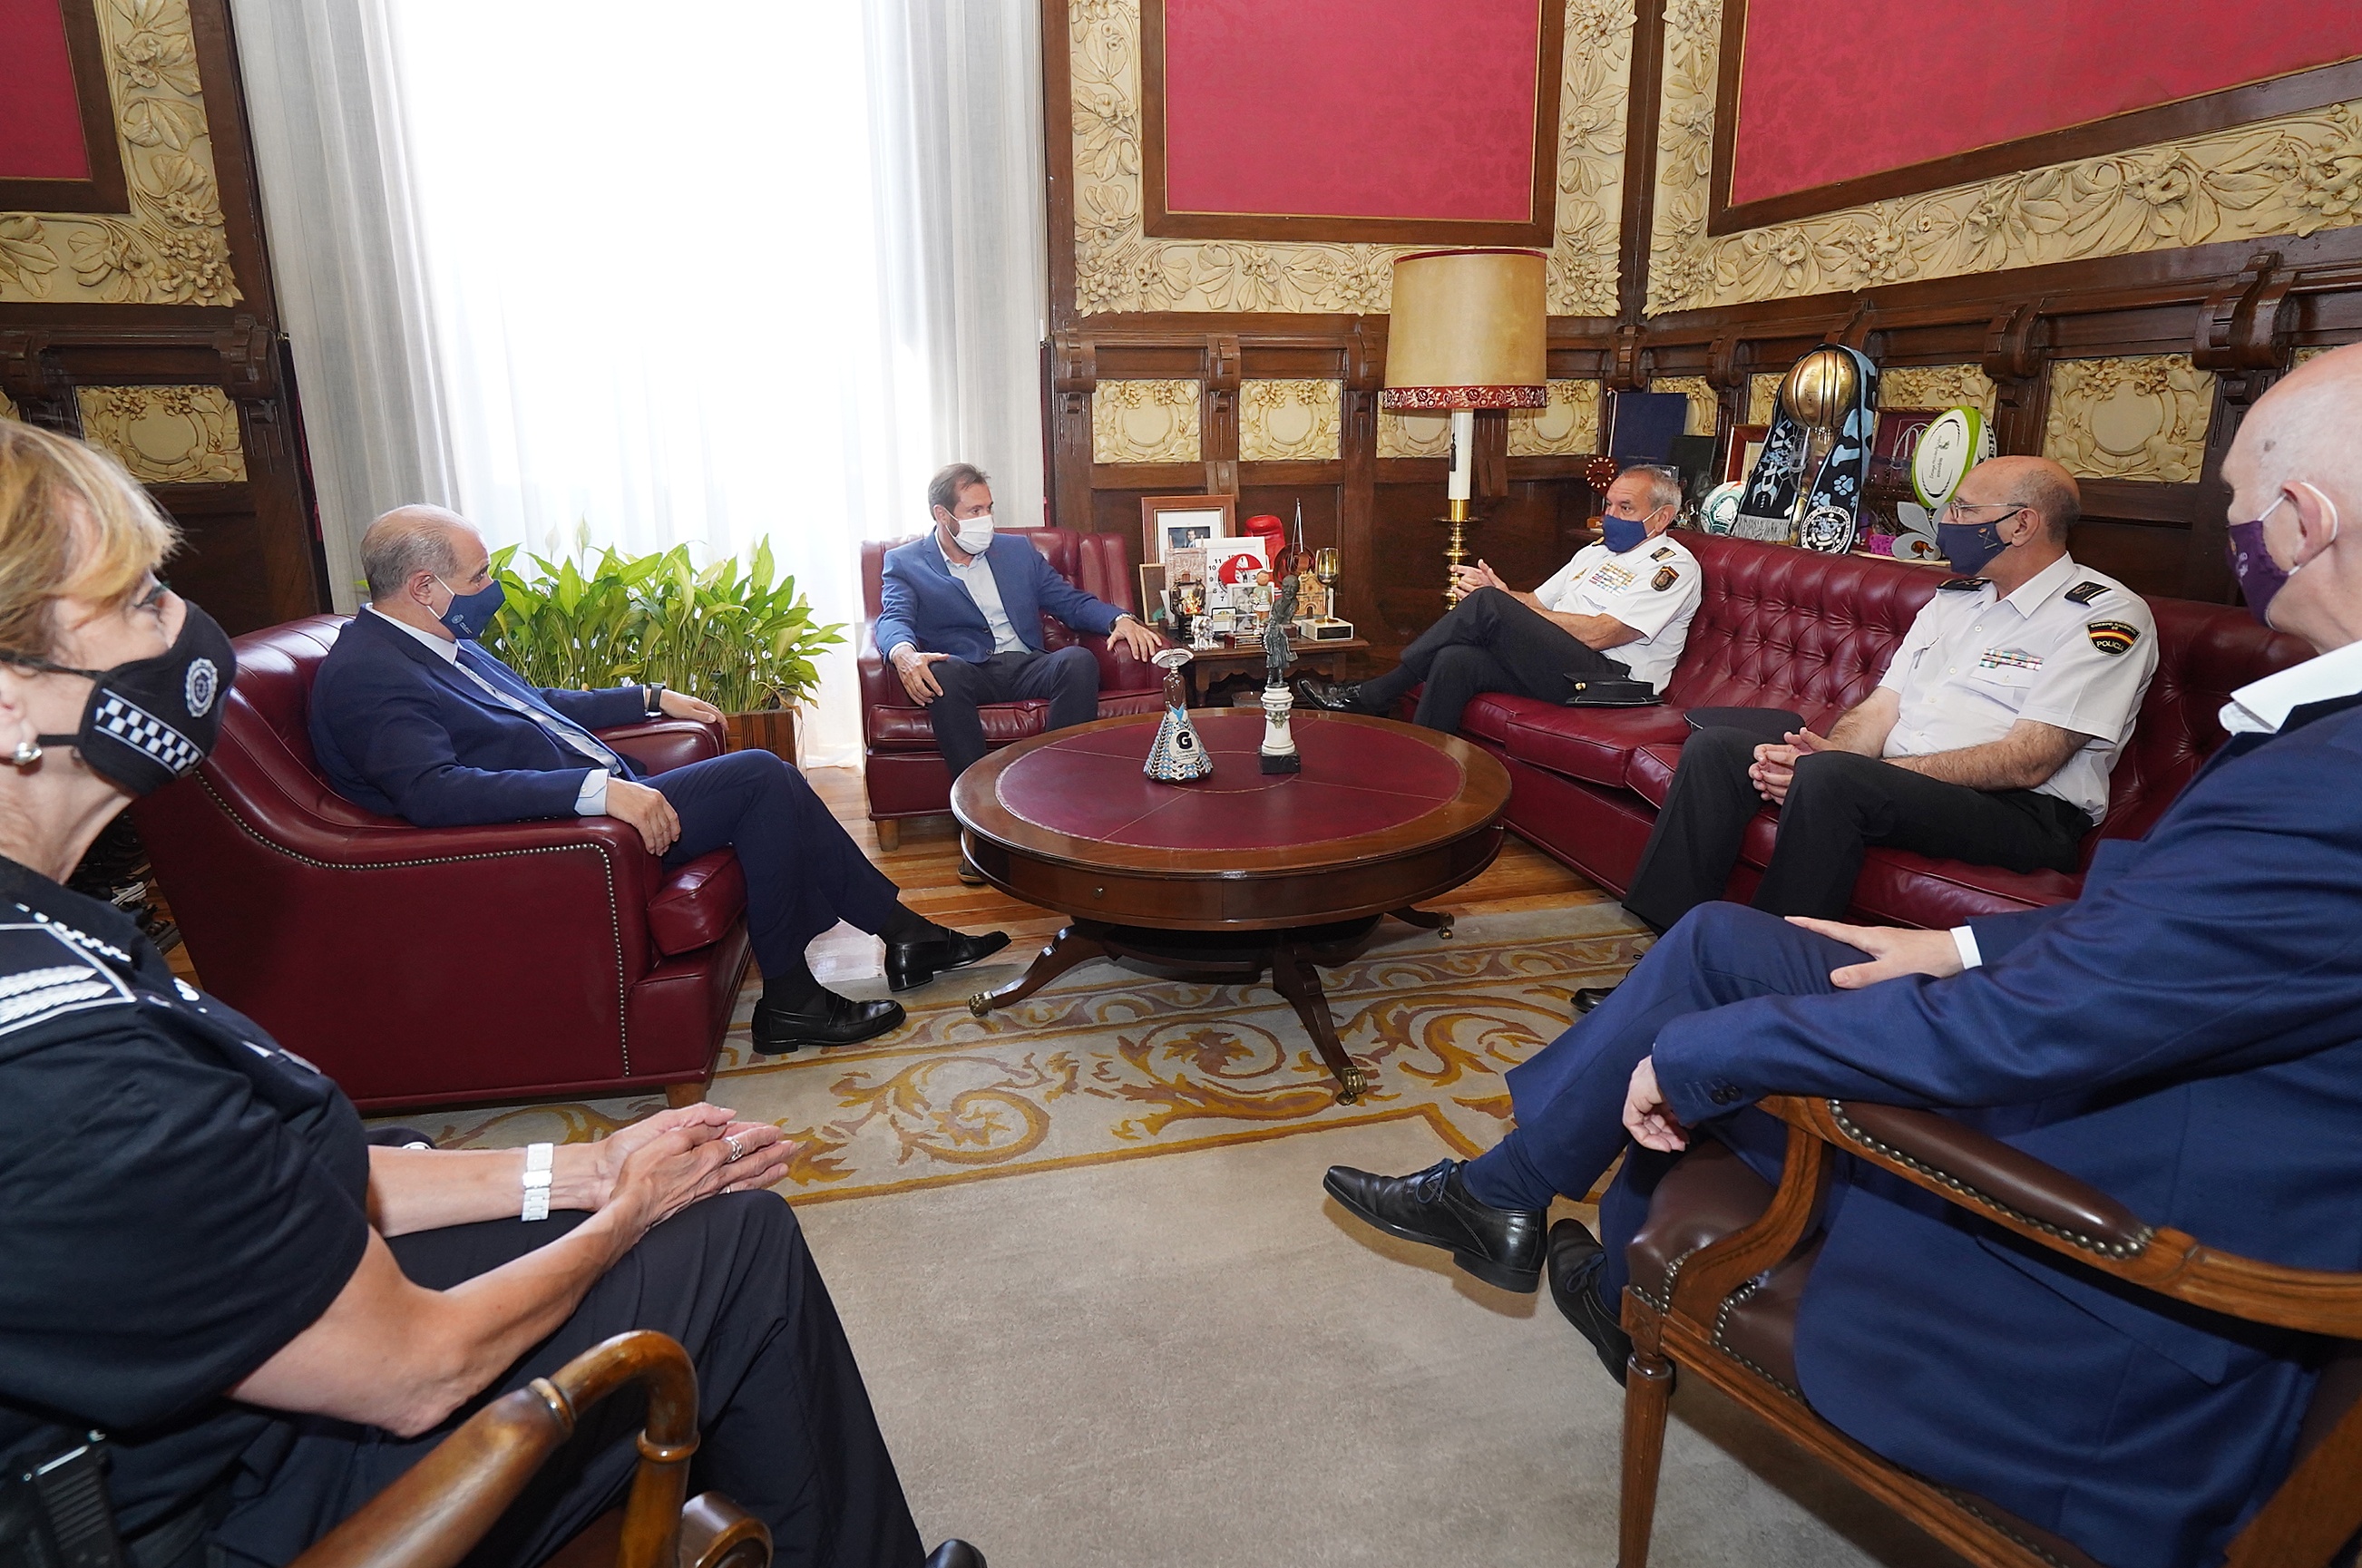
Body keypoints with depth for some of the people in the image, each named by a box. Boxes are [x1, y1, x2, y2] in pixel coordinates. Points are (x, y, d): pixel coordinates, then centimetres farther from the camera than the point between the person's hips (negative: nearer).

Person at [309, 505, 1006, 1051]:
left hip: (602, 795, 10)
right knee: (761, 777, -15)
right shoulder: (365, 674, -16)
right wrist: (598, 788, -37)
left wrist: (650, 698, 25)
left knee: (765, 779, 2)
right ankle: (789, 999, -6)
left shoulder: (440, 642, 14)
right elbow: (433, 791, -31)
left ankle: (902, 936, 8)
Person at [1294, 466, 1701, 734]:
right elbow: (1539, 603, 23)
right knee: (1456, 660, -22)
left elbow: (1597, 634, -15)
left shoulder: (1674, 566, -2)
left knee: (1488, 605, -24)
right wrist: (1503, 595, -2)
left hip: (1611, 679, -8)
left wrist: (1503, 599, -10)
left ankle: (1372, 696, -13)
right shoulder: (1596, 552, 27)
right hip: (1562, 669, 8)